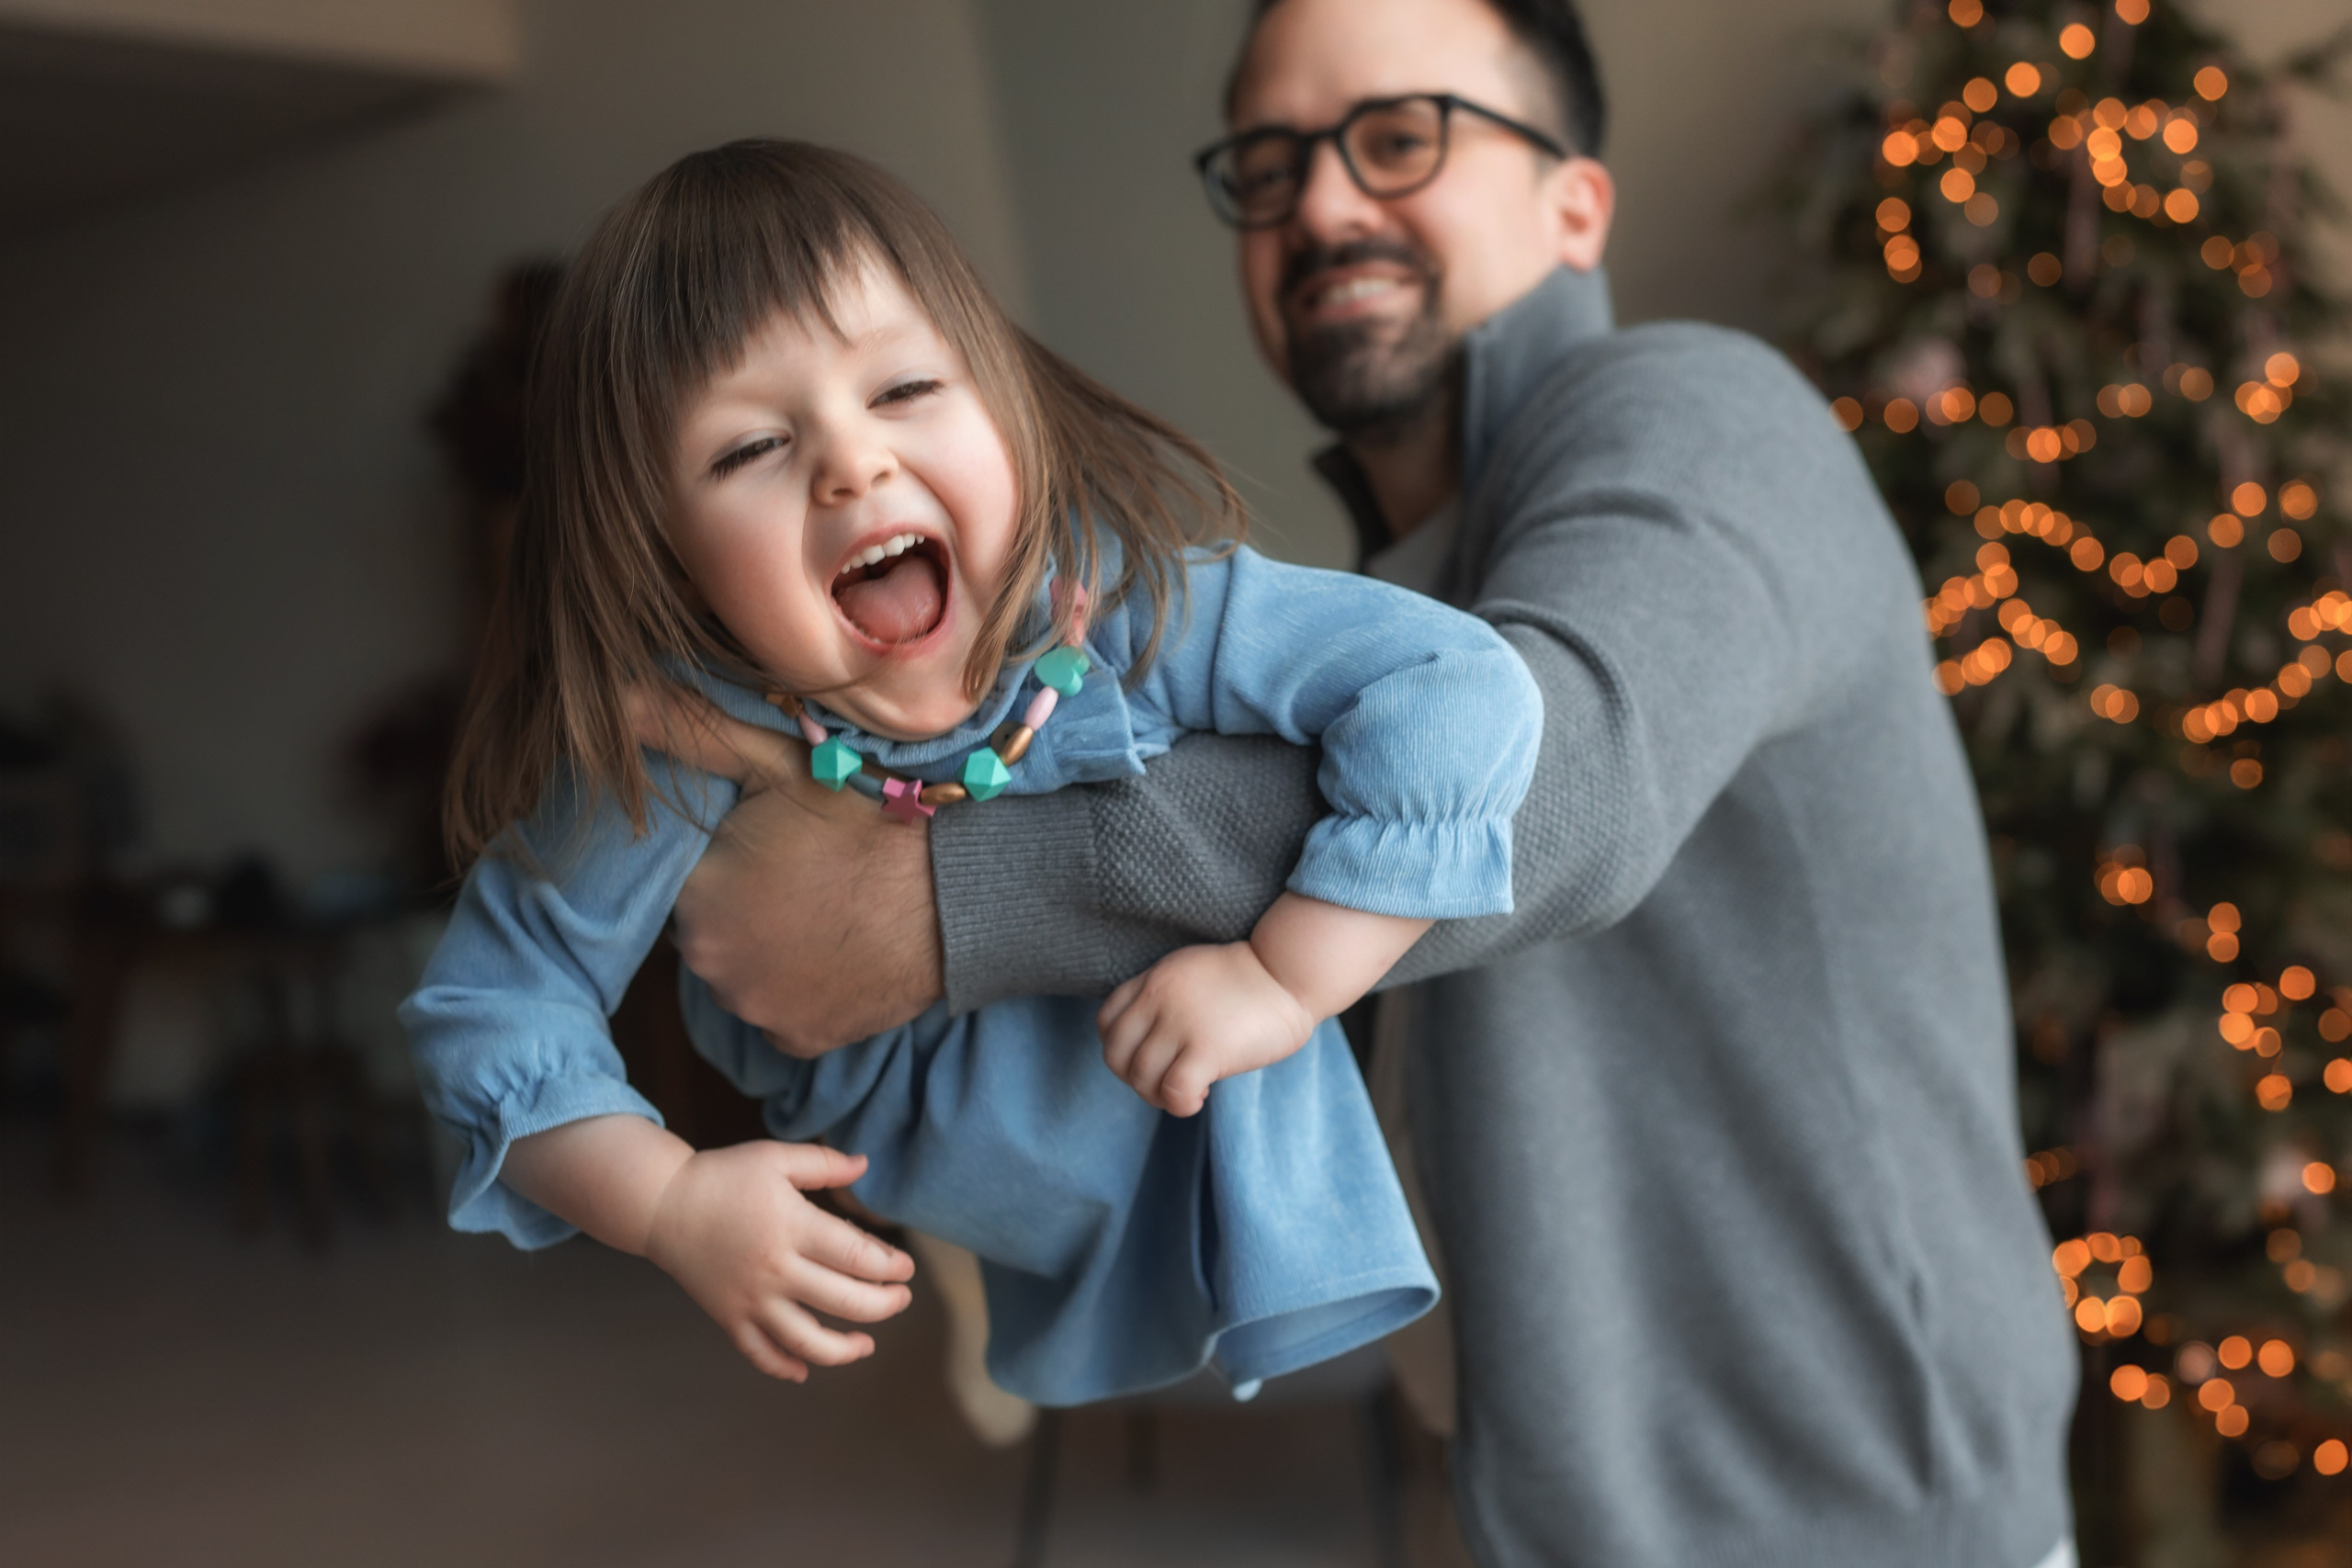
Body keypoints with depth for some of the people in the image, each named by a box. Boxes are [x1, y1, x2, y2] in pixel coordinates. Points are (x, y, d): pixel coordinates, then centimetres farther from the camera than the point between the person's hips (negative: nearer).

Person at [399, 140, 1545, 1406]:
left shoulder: (1127, 600, -36)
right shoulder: (676, 745, -33)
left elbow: (1466, 694, -38)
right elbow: (490, 1001, -21)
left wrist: (1284, 977, -39)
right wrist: (670, 1204, -31)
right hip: (875, 1081, -1)